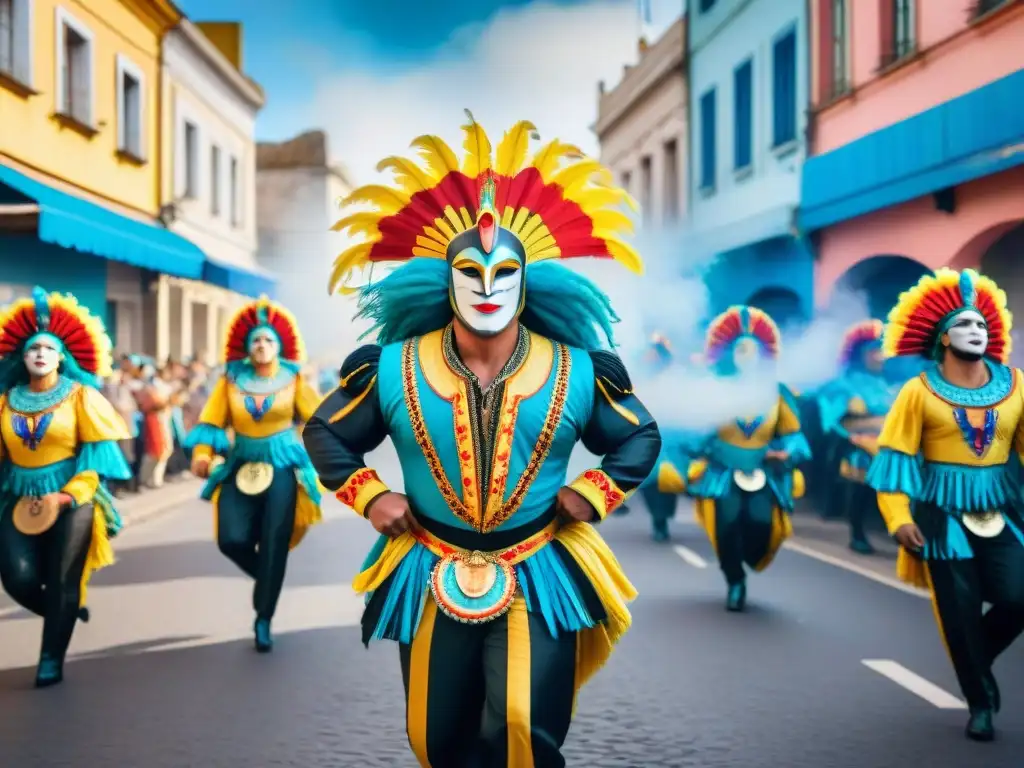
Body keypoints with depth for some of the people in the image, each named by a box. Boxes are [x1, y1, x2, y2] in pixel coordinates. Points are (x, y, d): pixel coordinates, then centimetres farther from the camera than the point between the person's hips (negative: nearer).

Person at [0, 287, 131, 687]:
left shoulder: (80, 395, -3)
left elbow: (98, 448, -7)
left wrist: (68, 494, -16)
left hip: (72, 498, -3)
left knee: (61, 582, 0)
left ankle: (51, 660, 14)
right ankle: (65, 612, 22)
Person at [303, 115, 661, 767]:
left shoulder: (578, 371, -4)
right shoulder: (392, 369, -4)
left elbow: (641, 438, 9)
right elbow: (326, 432, 9)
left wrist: (596, 492, -6)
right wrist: (368, 495, -4)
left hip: (540, 578, -1)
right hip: (430, 578, 2)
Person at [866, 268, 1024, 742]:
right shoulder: (920, 391, -6)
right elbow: (895, 455, -7)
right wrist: (898, 517, -15)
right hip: (944, 519, -2)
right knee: (960, 615, 1)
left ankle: (976, 662, 21)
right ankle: (980, 702, 21)